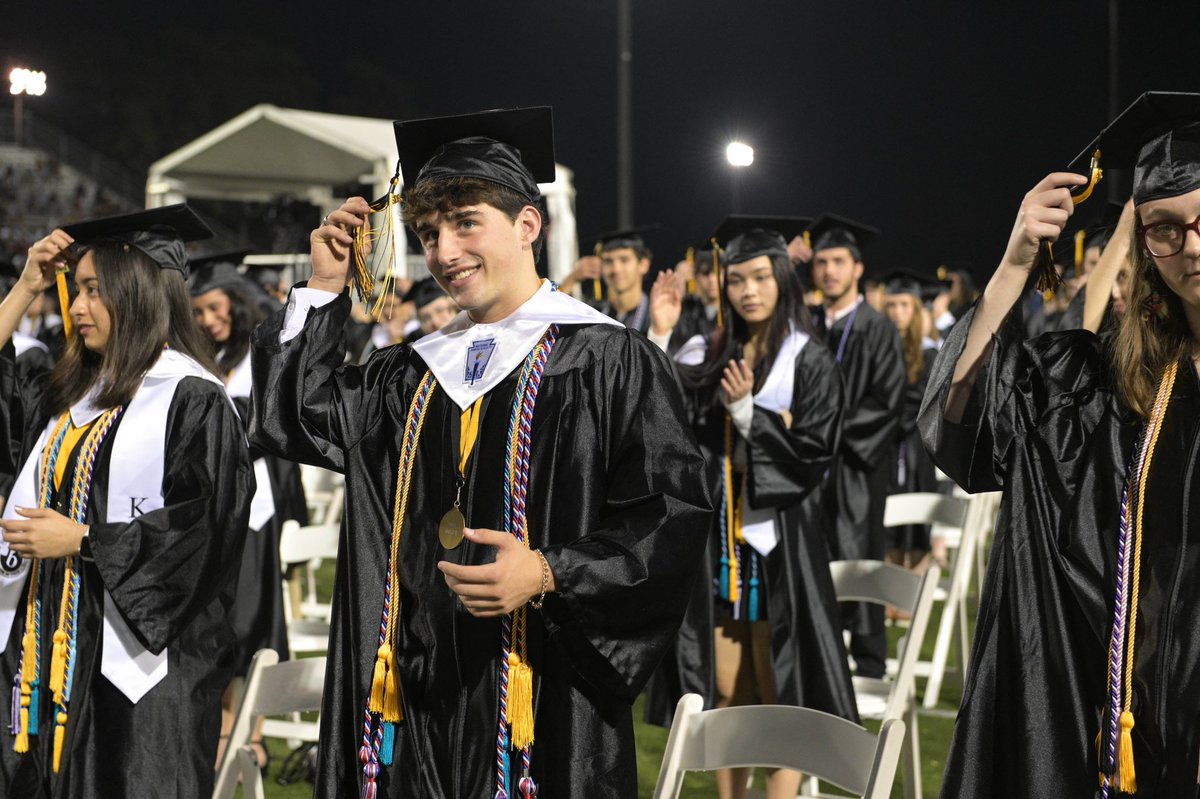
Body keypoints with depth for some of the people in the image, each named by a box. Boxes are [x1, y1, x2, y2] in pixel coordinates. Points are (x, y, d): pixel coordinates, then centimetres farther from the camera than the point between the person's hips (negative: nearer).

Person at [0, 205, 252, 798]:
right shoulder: (76, 392, 13)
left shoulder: (192, 400, -10)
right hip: (58, 646, 8)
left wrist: (81, 539, -16)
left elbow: (203, 530, -16)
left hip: (137, 656, -8)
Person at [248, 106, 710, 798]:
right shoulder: (417, 373, 16)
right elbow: (296, 417, 17)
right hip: (415, 696, 5)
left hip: (545, 698, -5)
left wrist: (549, 573, -21)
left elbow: (672, 516, -9)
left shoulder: (606, 360, -4)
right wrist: (324, 287, 14)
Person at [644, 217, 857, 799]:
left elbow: (813, 453, -10)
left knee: (776, 693, -1)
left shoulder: (809, 362, -4)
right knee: (724, 692, 9)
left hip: (778, 542, -5)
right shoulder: (718, 358, 10)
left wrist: (747, 411, -18)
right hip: (720, 539, 5)